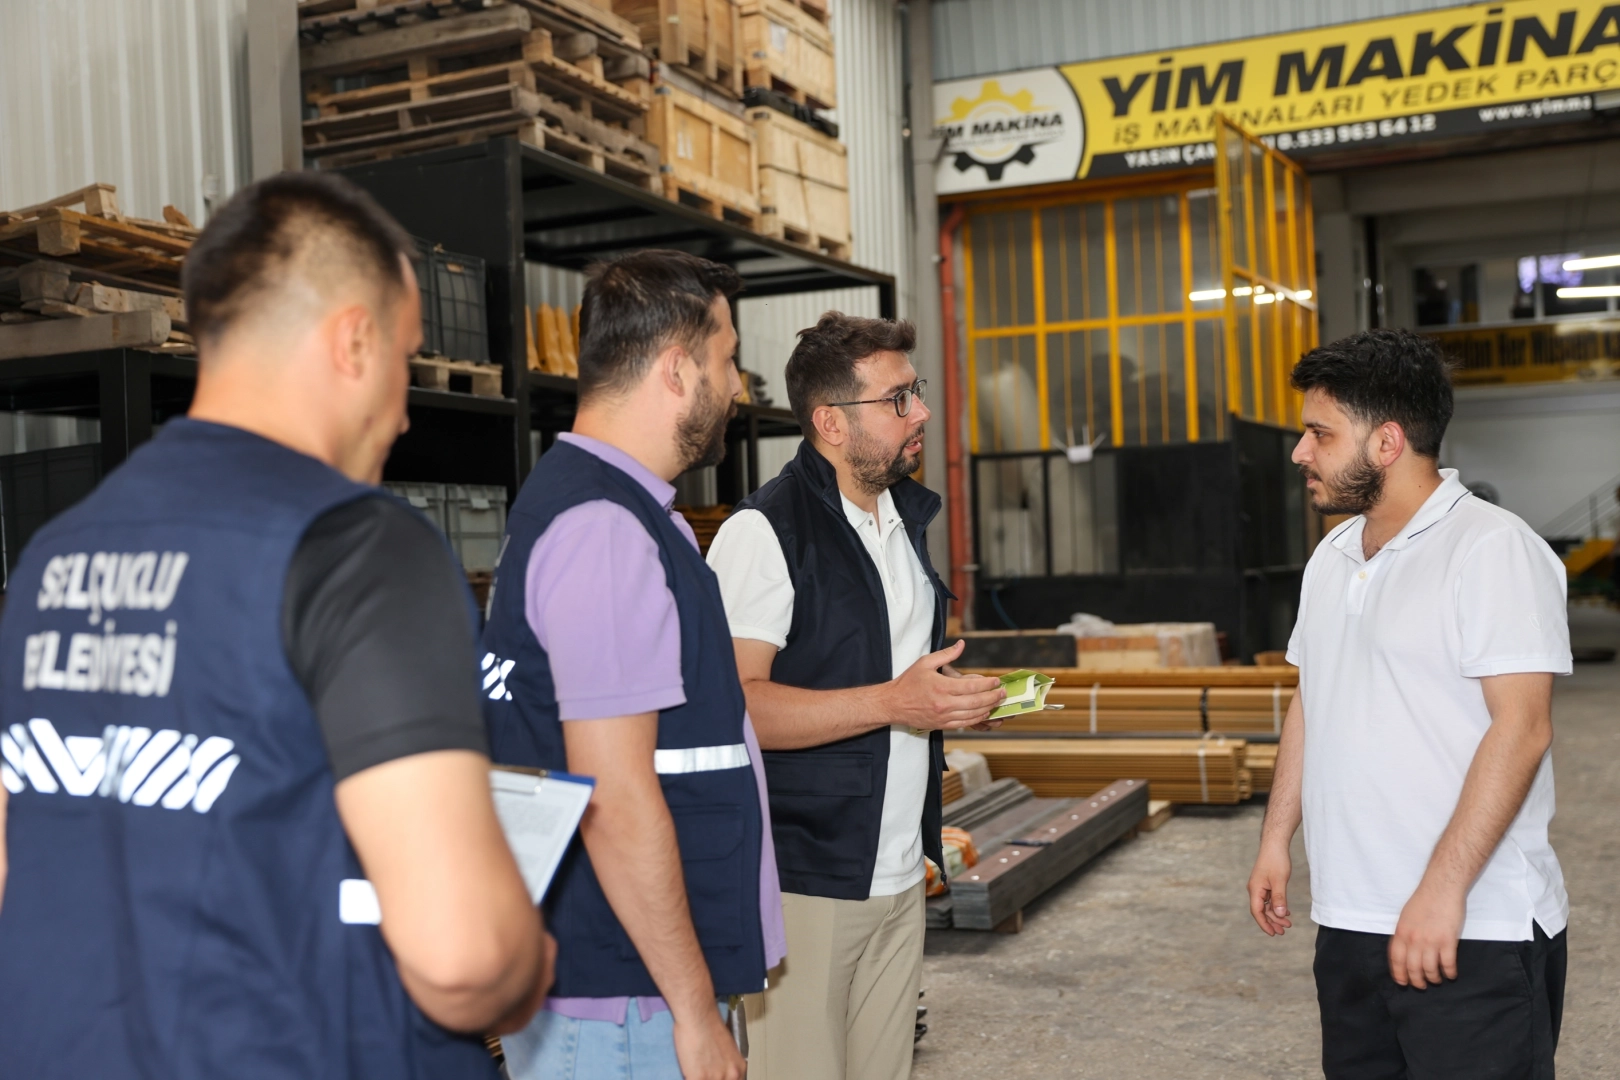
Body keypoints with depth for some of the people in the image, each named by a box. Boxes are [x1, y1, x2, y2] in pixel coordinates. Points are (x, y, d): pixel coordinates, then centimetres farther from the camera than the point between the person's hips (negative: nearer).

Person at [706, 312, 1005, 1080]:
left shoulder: (907, 516, 14)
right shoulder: (764, 532, -14)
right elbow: (732, 704, -22)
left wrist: (954, 697, 11)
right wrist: (892, 702, -25)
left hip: (899, 875, 8)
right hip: (802, 882, -8)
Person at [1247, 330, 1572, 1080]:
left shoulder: (1491, 549, -12)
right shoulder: (1332, 556, 12)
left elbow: (1520, 727, -18)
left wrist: (1442, 889, -21)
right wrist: (1276, 837, 16)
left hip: (1475, 935, -7)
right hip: (1349, 924, 7)